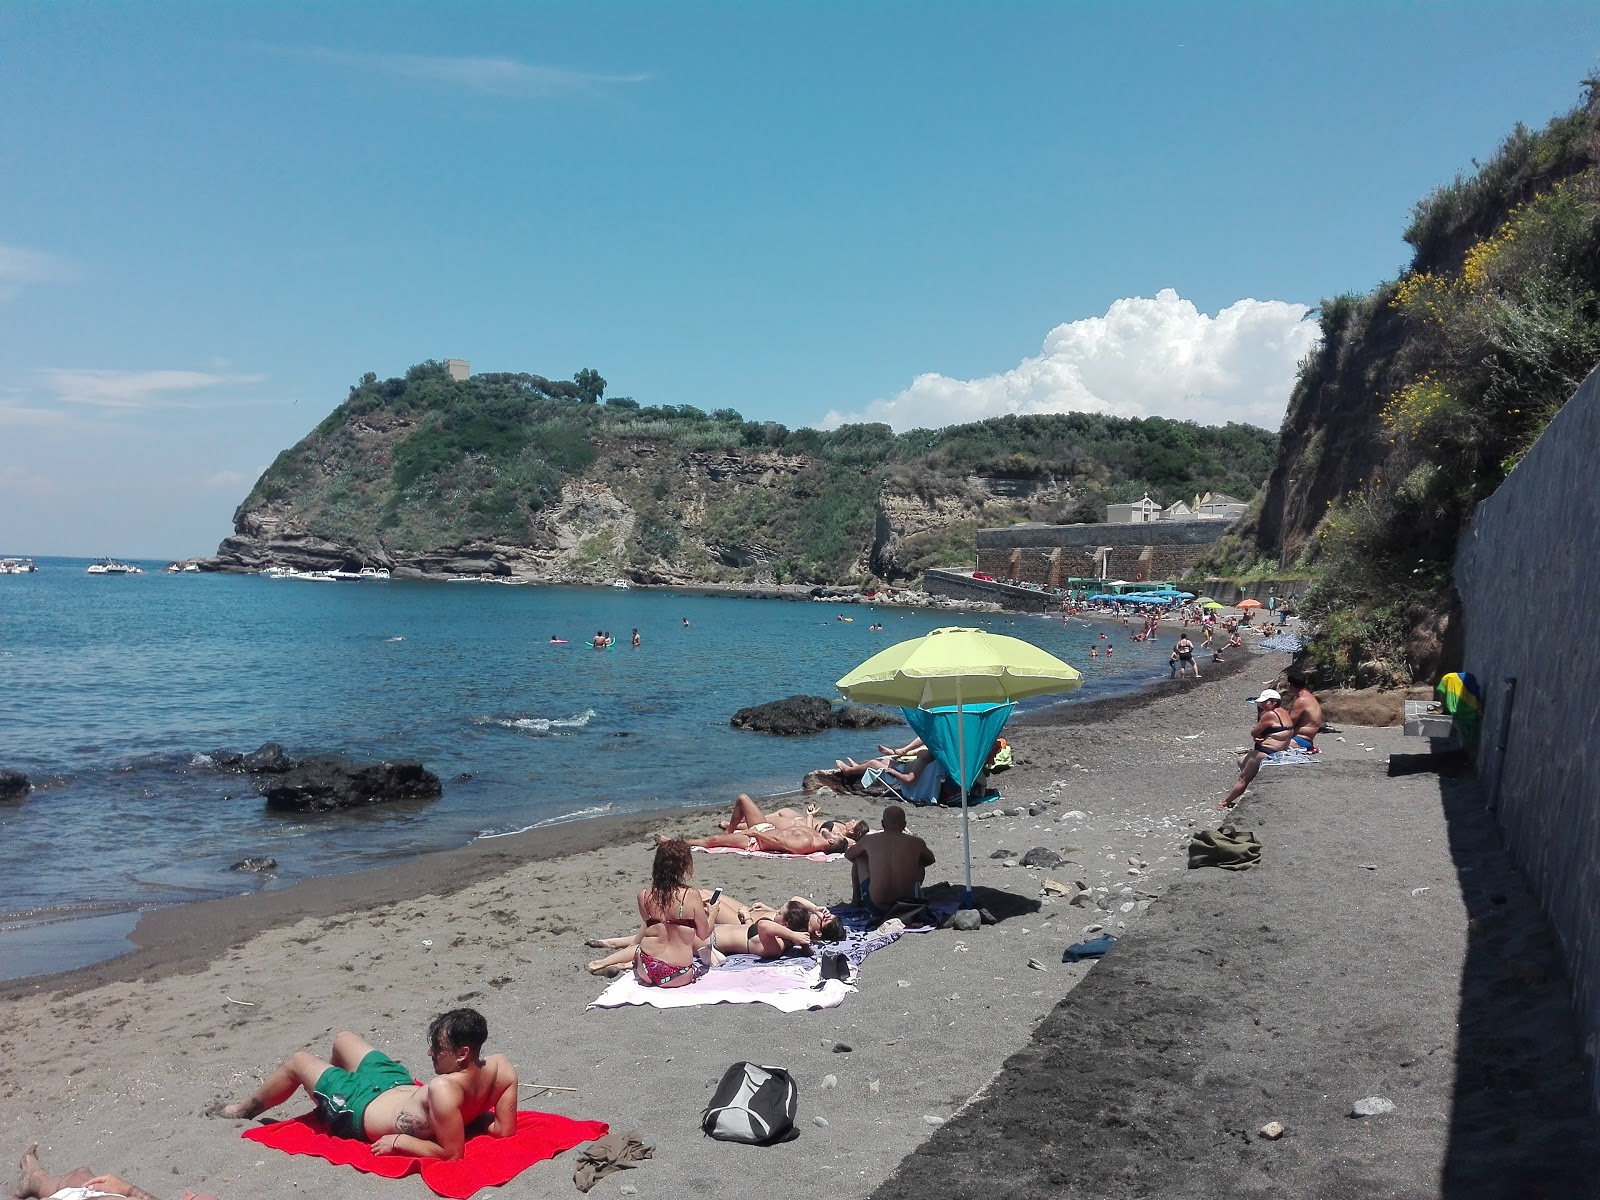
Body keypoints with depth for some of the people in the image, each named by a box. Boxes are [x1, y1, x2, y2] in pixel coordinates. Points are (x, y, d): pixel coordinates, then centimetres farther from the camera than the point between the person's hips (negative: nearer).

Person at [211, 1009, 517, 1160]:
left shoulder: (443, 1090, -45)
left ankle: (244, 1110, 48)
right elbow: (505, 1129, -17)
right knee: (342, 1038, 29)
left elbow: (450, 1153, -38)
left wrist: (399, 1141, -26)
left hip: (363, 1109, -7)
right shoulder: (501, 1066, -27)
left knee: (298, 1061, 18)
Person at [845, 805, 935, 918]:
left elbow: (848, 854, 22)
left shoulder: (870, 840, 1)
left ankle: (856, 897, 35)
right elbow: (930, 859, 25)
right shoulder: (916, 842, 2)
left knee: (859, 858, 24)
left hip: (876, 908, -1)